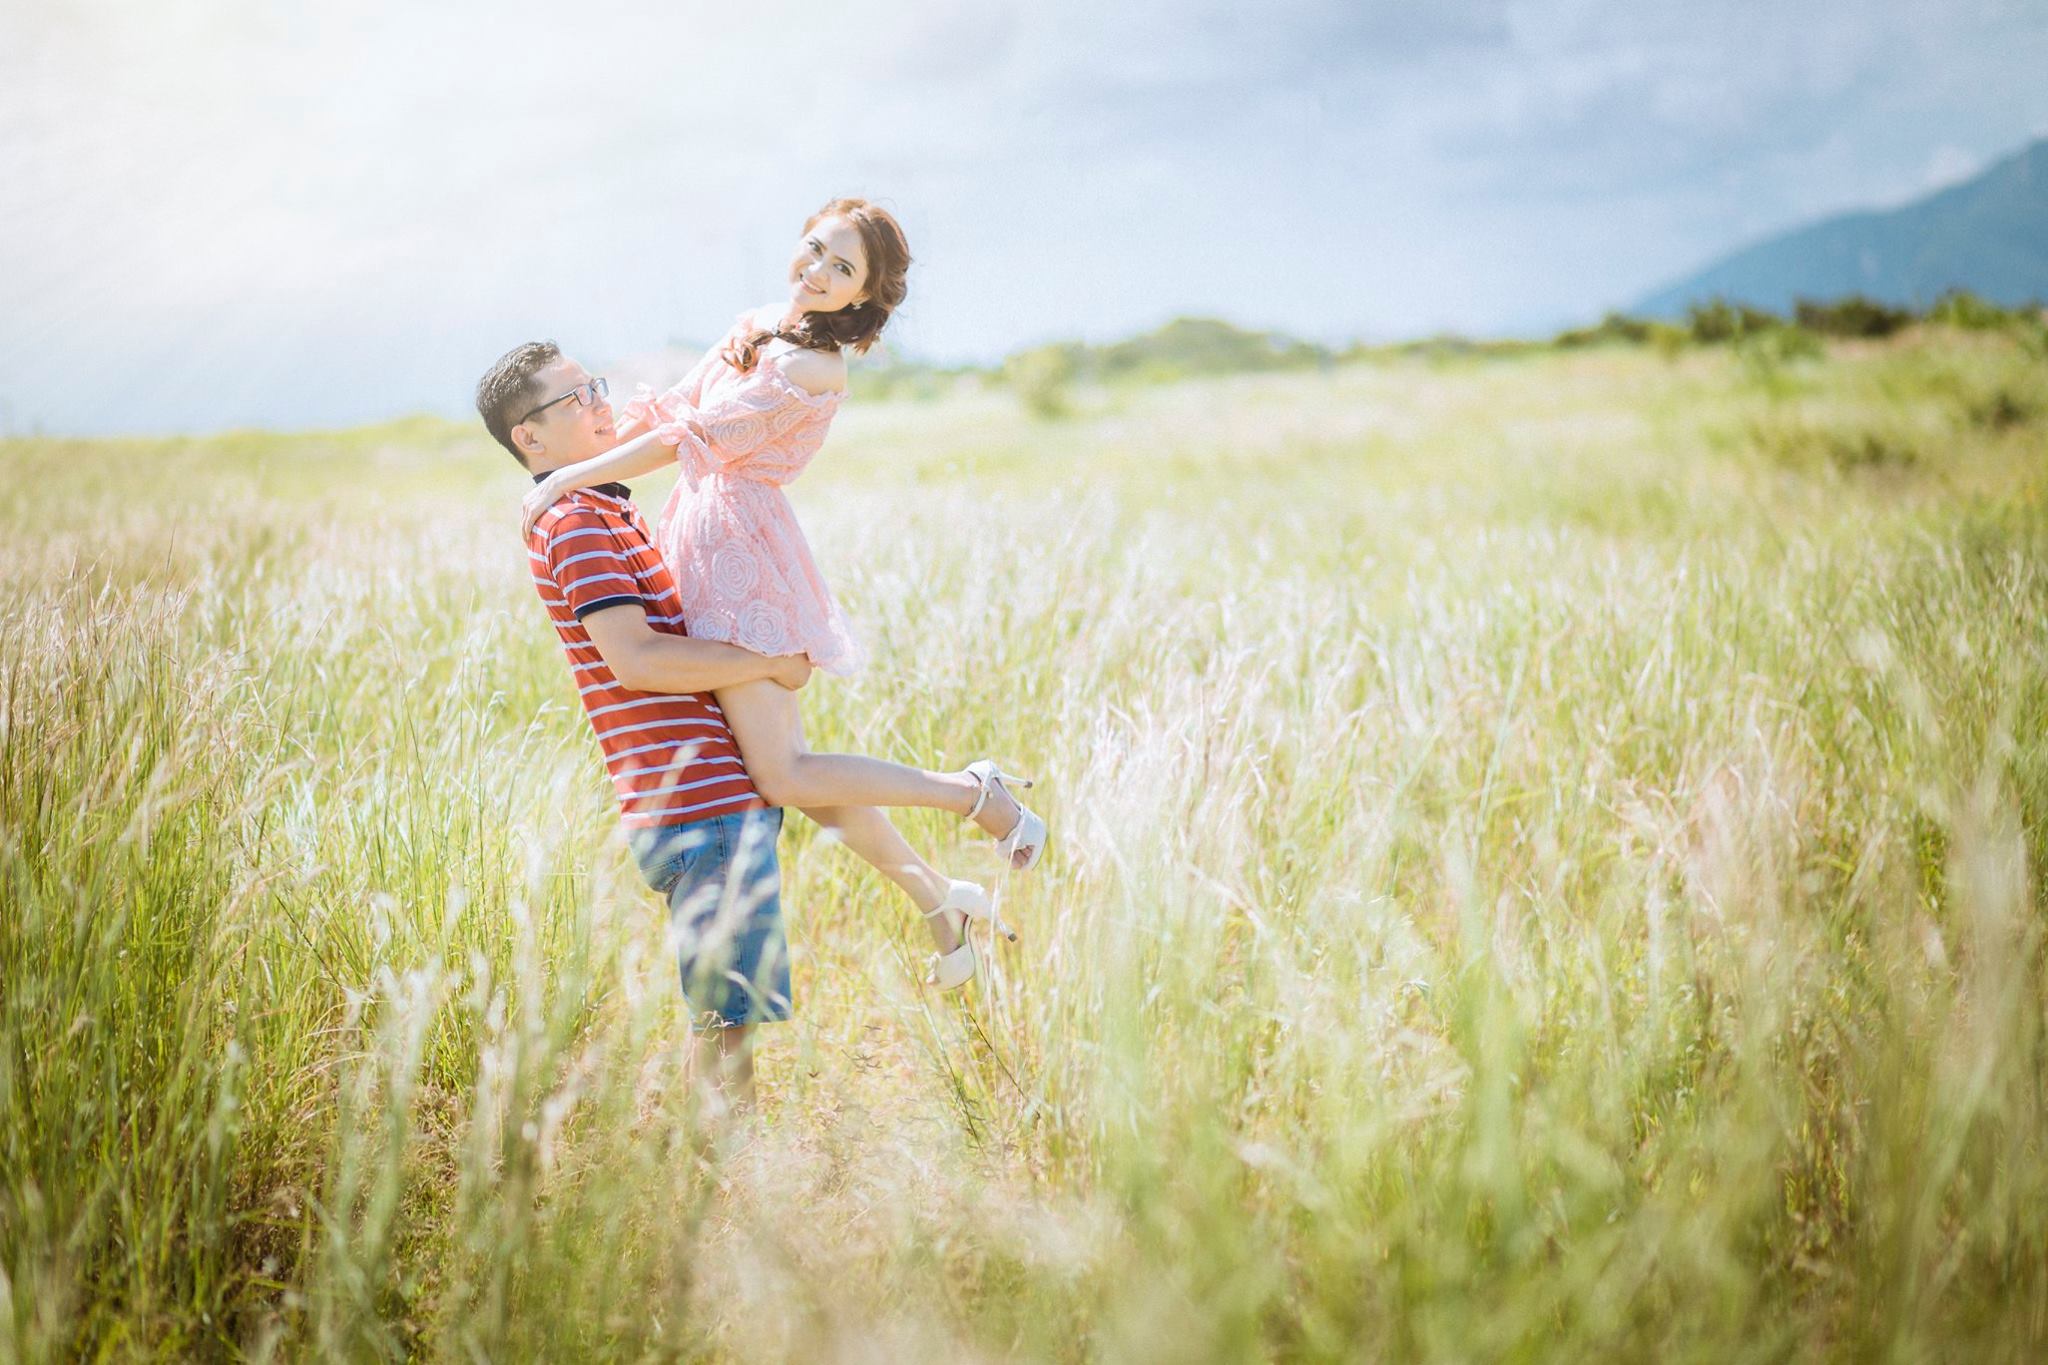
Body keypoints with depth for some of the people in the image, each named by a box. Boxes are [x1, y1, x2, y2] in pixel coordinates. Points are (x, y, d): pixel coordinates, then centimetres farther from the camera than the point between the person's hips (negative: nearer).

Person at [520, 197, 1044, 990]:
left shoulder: (815, 369, -16)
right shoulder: (755, 326, 13)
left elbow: (697, 437, -17)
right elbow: (673, 407, 18)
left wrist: (577, 476, -12)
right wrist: (568, 471, 15)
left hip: (741, 556, -9)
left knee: (785, 777, -12)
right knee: (792, 769, 13)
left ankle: (978, 795, 0)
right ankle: (940, 902, 23)